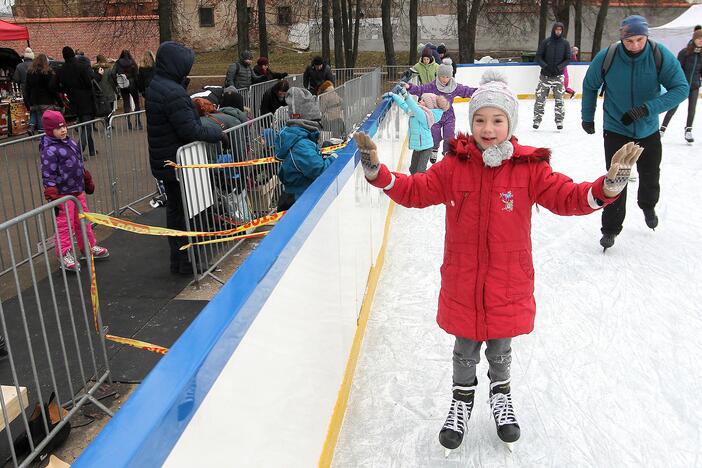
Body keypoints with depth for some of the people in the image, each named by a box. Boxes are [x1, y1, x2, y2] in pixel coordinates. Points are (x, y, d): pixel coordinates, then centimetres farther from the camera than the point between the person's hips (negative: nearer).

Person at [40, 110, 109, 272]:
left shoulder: (70, 142, 8)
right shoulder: (50, 150, -18)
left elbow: (79, 164, 20)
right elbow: (48, 175, -20)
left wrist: (87, 181, 27)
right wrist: (51, 196, -24)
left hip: (77, 190, 8)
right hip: (62, 193, -8)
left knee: (83, 219, 18)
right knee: (64, 224, 0)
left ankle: (89, 246, 32)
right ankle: (64, 254, 13)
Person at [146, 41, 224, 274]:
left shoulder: (154, 86, 9)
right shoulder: (173, 93, -24)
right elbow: (191, 130, -24)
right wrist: (216, 133, -10)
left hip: (163, 162, 10)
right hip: (178, 163, -10)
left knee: (174, 209, 18)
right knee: (186, 211, 2)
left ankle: (177, 259, 30)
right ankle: (187, 262, 11)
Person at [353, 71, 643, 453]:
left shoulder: (530, 167, -10)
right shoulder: (453, 165, -8)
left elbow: (568, 198, -13)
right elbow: (414, 191, -6)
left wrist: (608, 185, -29)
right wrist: (378, 172, -18)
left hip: (509, 283, 0)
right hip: (462, 282, 0)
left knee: (500, 347, 21)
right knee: (465, 347, 19)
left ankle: (500, 393, 52)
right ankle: (462, 398, 46)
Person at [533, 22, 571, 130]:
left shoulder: (565, 43, 4)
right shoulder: (545, 42, 1)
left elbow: (568, 59, 3)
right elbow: (538, 57, 0)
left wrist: (559, 67, -14)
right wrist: (545, 66, -16)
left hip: (558, 75, 0)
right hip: (545, 75, 0)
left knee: (559, 99, 0)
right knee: (540, 98, -2)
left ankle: (559, 121, 9)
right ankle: (537, 120, 9)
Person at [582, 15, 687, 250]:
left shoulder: (661, 56, -19)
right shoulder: (606, 57, -18)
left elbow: (681, 88, -20)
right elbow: (590, 86, -1)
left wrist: (646, 108, -33)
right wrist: (587, 117, 7)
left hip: (648, 130, 2)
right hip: (616, 130, -2)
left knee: (650, 175, 19)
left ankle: (648, 206, 51)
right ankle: (611, 228, 8)